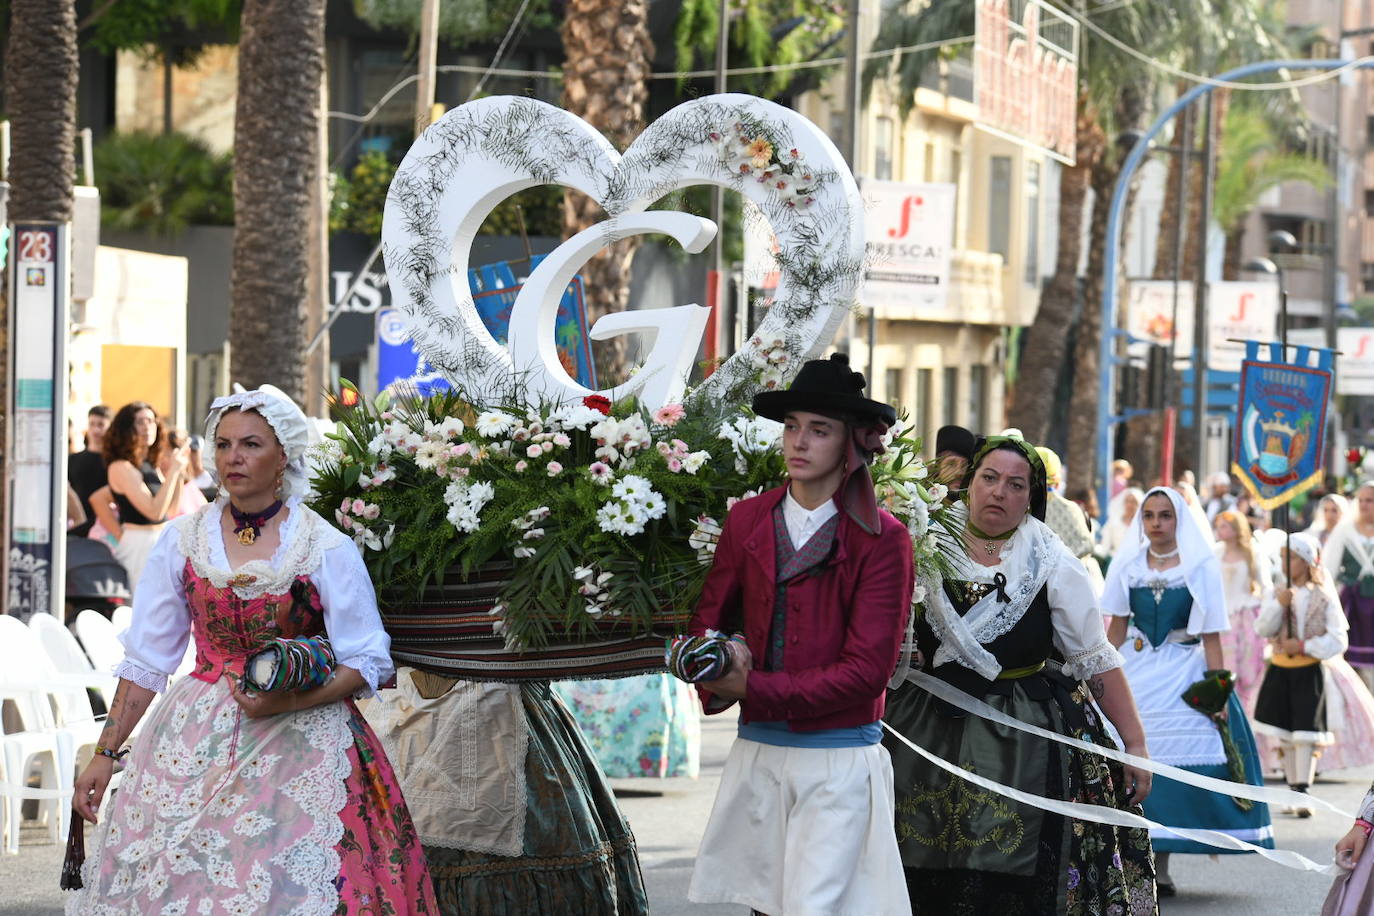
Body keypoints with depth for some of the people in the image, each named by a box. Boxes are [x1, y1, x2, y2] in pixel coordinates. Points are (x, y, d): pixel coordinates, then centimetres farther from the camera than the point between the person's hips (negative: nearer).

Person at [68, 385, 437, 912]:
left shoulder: (328, 549, -5)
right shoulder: (182, 541, 3)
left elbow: (368, 662, -5)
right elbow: (146, 660, 6)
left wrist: (289, 702, -19)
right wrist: (106, 754, 2)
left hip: (299, 744, -2)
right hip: (195, 744, 3)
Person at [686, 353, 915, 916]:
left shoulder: (882, 540, -7)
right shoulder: (747, 520, 7)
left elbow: (867, 669, -12)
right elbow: (707, 622, 11)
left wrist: (753, 688, -15)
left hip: (840, 762, -4)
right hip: (757, 756, 4)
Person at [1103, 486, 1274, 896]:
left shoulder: (1201, 567, -1)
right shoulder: (1128, 565, 6)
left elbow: (1211, 636, -3)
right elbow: (1116, 629, 9)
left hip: (1183, 677, -2)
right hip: (1136, 674, 2)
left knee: (1173, 764, -5)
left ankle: (1160, 866, 1)